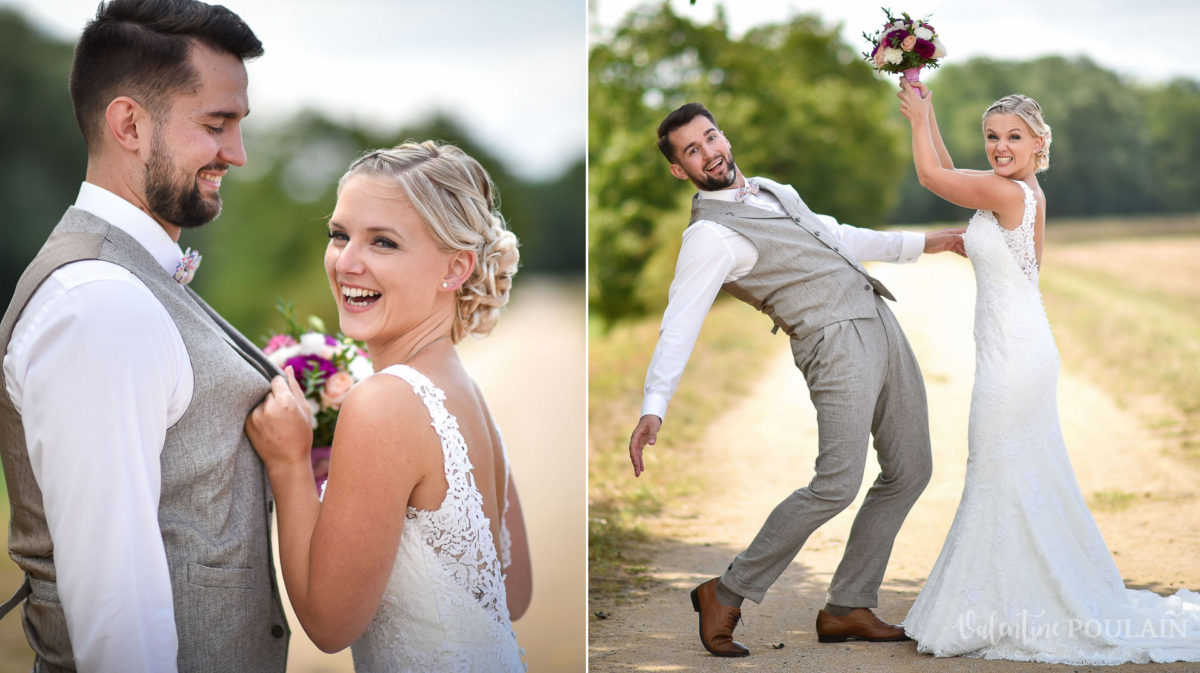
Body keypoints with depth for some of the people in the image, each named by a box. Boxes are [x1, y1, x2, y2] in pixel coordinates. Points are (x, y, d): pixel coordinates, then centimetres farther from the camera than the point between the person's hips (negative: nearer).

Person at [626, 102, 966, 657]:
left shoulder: (773, 192, 16)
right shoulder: (710, 235, -11)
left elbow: (839, 240, 29)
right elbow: (679, 325, -21)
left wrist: (926, 243, 32)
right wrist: (653, 409, -34)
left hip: (881, 327, 9)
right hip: (837, 344, -9)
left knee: (908, 473, 7)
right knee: (837, 484, -19)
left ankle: (847, 609, 14)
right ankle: (727, 595, -3)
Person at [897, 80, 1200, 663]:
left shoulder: (1007, 192, -16)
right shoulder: (1020, 192, 11)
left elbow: (931, 176, -5)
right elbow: (947, 174, 25)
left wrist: (919, 118, 9)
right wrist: (927, 113, 25)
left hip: (1014, 359, -10)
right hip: (1018, 355, 10)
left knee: (1002, 482, -2)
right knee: (1026, 482, 14)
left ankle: (1006, 616, 5)